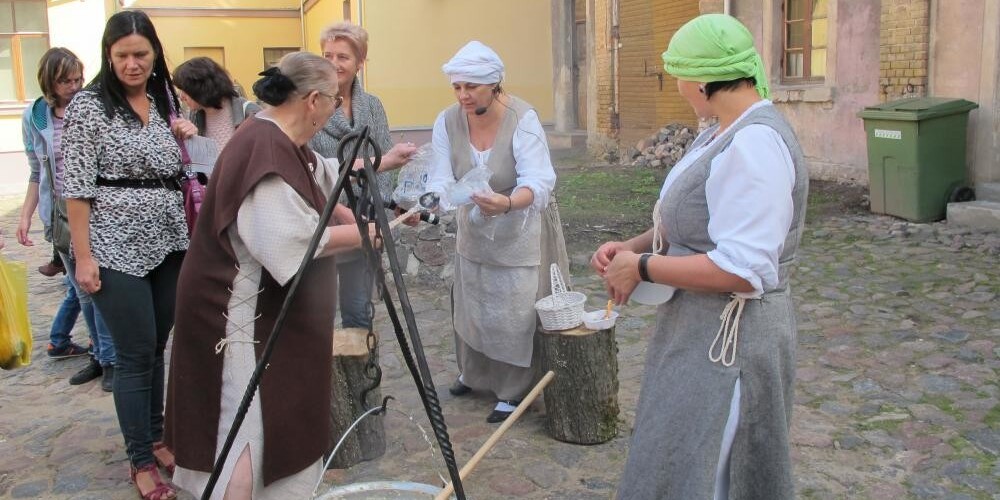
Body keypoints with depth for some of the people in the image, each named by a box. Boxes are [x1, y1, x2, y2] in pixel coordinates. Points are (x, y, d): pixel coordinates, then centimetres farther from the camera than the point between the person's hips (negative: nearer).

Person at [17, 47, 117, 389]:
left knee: (83, 285, 2)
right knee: (84, 287, 5)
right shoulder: (34, 118, 5)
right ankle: (107, 358, 17)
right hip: (61, 215, 2)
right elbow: (37, 174, 12)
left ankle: (58, 342, 24)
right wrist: (25, 216, 7)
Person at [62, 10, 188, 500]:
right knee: (136, 354, -1)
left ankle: (156, 439, 28)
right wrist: (83, 255, -14)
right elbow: (76, 185, -11)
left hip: (168, 243, 6)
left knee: (156, 348, 13)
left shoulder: (163, 102, 10)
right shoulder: (88, 105, -7)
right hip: (118, 249, -5)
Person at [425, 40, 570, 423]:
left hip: (521, 231, -4)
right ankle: (476, 374, 41)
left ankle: (513, 392, 17)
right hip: (474, 230, 5)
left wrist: (508, 203, -54)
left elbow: (538, 181, -33)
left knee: (516, 311, -2)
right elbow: (442, 179, -18)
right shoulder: (447, 122, -12)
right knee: (471, 304, 17)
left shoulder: (523, 119, -24)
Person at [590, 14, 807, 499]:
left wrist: (642, 268, -20)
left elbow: (741, 269, -29)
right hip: (700, 332, 10)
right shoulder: (724, 132, 8)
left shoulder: (755, 143, -24)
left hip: (729, 343, -10)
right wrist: (633, 245, 1)